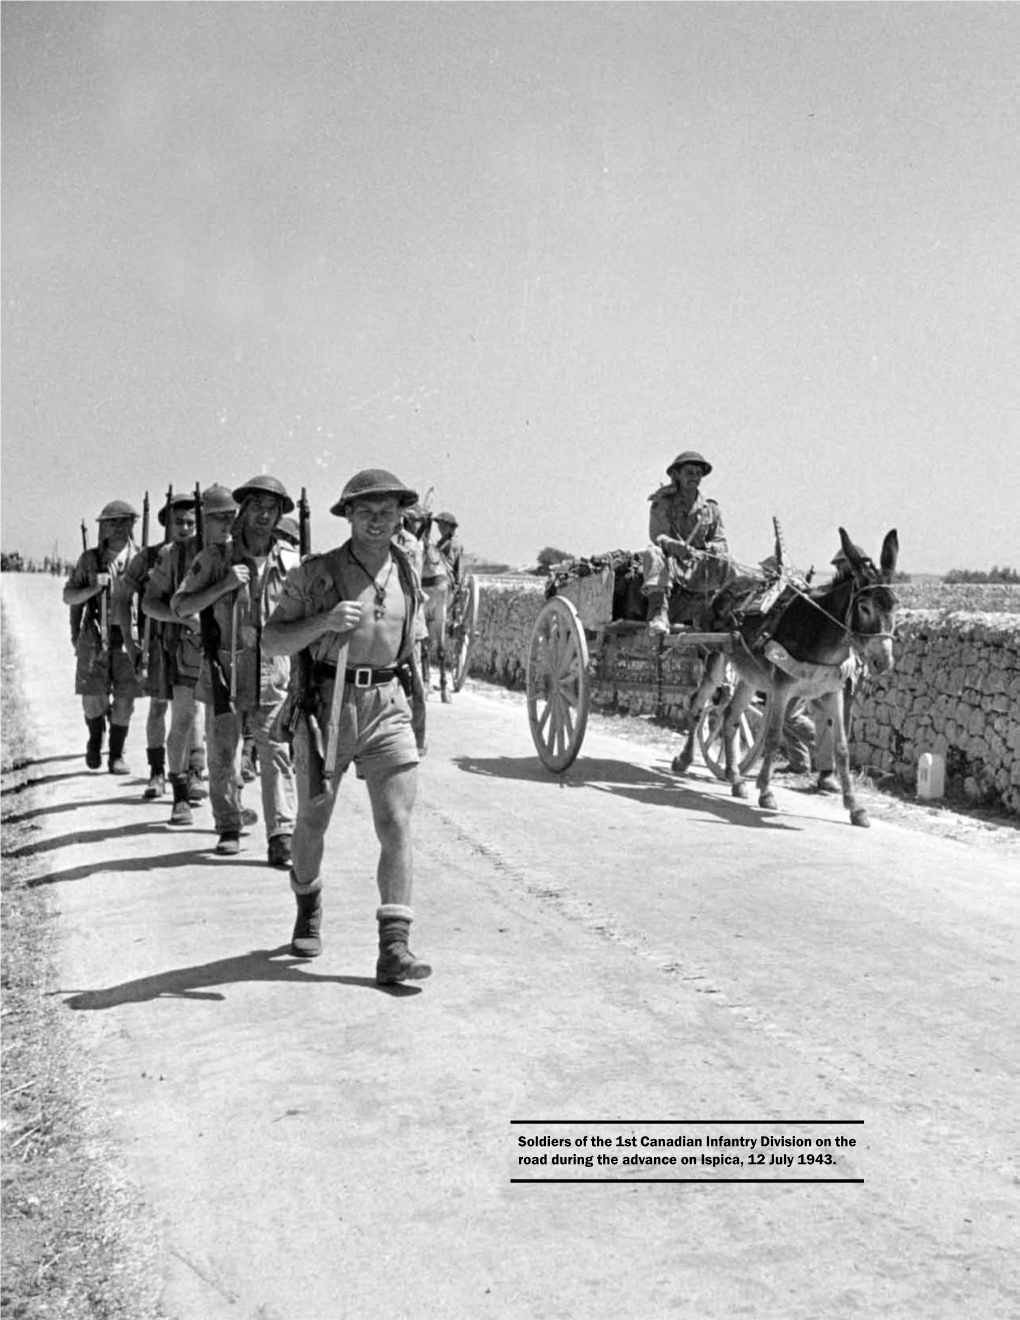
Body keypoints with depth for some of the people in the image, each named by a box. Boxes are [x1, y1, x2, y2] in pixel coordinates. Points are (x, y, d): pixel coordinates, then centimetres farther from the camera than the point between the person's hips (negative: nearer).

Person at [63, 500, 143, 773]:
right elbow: (68, 596, 5)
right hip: (95, 637, 0)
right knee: (93, 697, -2)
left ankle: (116, 755, 14)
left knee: (124, 698, -1)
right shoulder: (89, 559, 3)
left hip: (129, 635, 0)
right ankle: (95, 740, 27)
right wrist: (92, 588, -12)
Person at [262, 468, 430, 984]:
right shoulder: (317, 573, -4)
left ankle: (394, 947, -11)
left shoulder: (405, 573, 9)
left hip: (388, 709, 2)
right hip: (325, 707, -2)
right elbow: (272, 641, -5)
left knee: (397, 825, -10)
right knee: (313, 823, 12)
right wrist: (325, 621, -22)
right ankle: (309, 905, 40)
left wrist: (418, 707, 22)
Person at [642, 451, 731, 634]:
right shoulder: (662, 504, 3)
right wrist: (678, 547, -35)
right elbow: (657, 536, -12)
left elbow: (721, 543, 7)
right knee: (653, 553, -33)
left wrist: (711, 549, -20)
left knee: (722, 562, -26)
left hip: (698, 570, 2)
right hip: (669, 568, -2)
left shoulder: (710, 509, 12)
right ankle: (658, 615, -47)